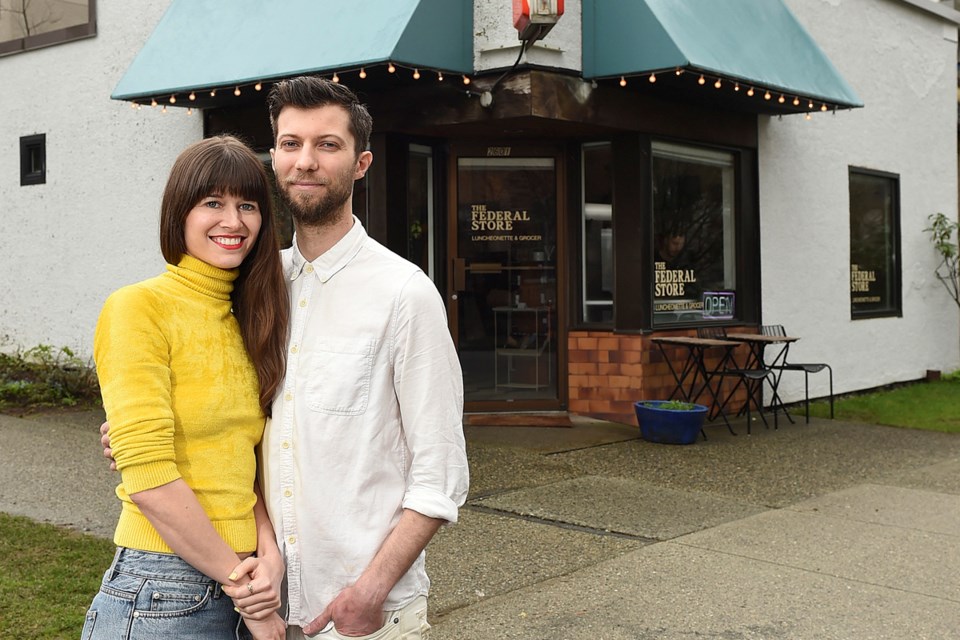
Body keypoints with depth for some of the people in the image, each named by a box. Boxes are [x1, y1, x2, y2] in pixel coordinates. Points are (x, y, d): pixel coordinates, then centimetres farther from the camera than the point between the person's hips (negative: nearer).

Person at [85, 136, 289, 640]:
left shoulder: (248, 319, 9)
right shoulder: (138, 308, -11)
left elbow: (248, 462, 8)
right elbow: (149, 478, -18)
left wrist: (269, 553, -8)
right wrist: (245, 592, -13)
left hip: (237, 583, 6)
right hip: (161, 596, -6)